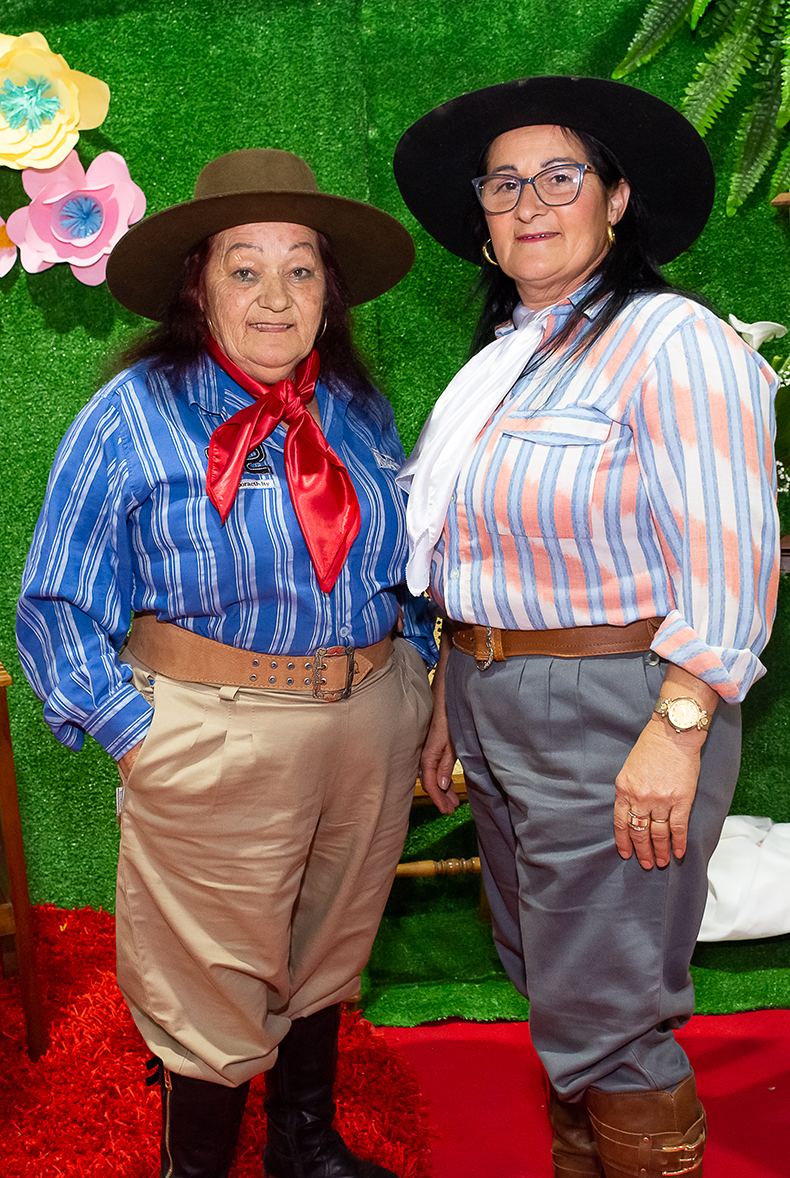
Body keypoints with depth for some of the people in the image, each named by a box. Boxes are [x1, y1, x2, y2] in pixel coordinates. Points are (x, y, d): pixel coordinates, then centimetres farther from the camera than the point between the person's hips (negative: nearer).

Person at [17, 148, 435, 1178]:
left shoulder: (357, 408, 7)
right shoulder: (132, 416, -9)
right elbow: (57, 607, -6)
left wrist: (417, 669, 8)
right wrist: (138, 734, -12)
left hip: (372, 730, 5)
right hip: (217, 739, -5)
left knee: (326, 958, 21)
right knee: (218, 985, 8)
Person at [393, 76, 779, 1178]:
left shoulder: (671, 341, -13)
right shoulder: (498, 362, 13)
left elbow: (728, 558, -19)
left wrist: (676, 731, -24)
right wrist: (452, 704, 17)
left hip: (613, 711, -8)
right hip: (494, 705, 8)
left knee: (604, 1021, 2)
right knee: (545, 981, 21)